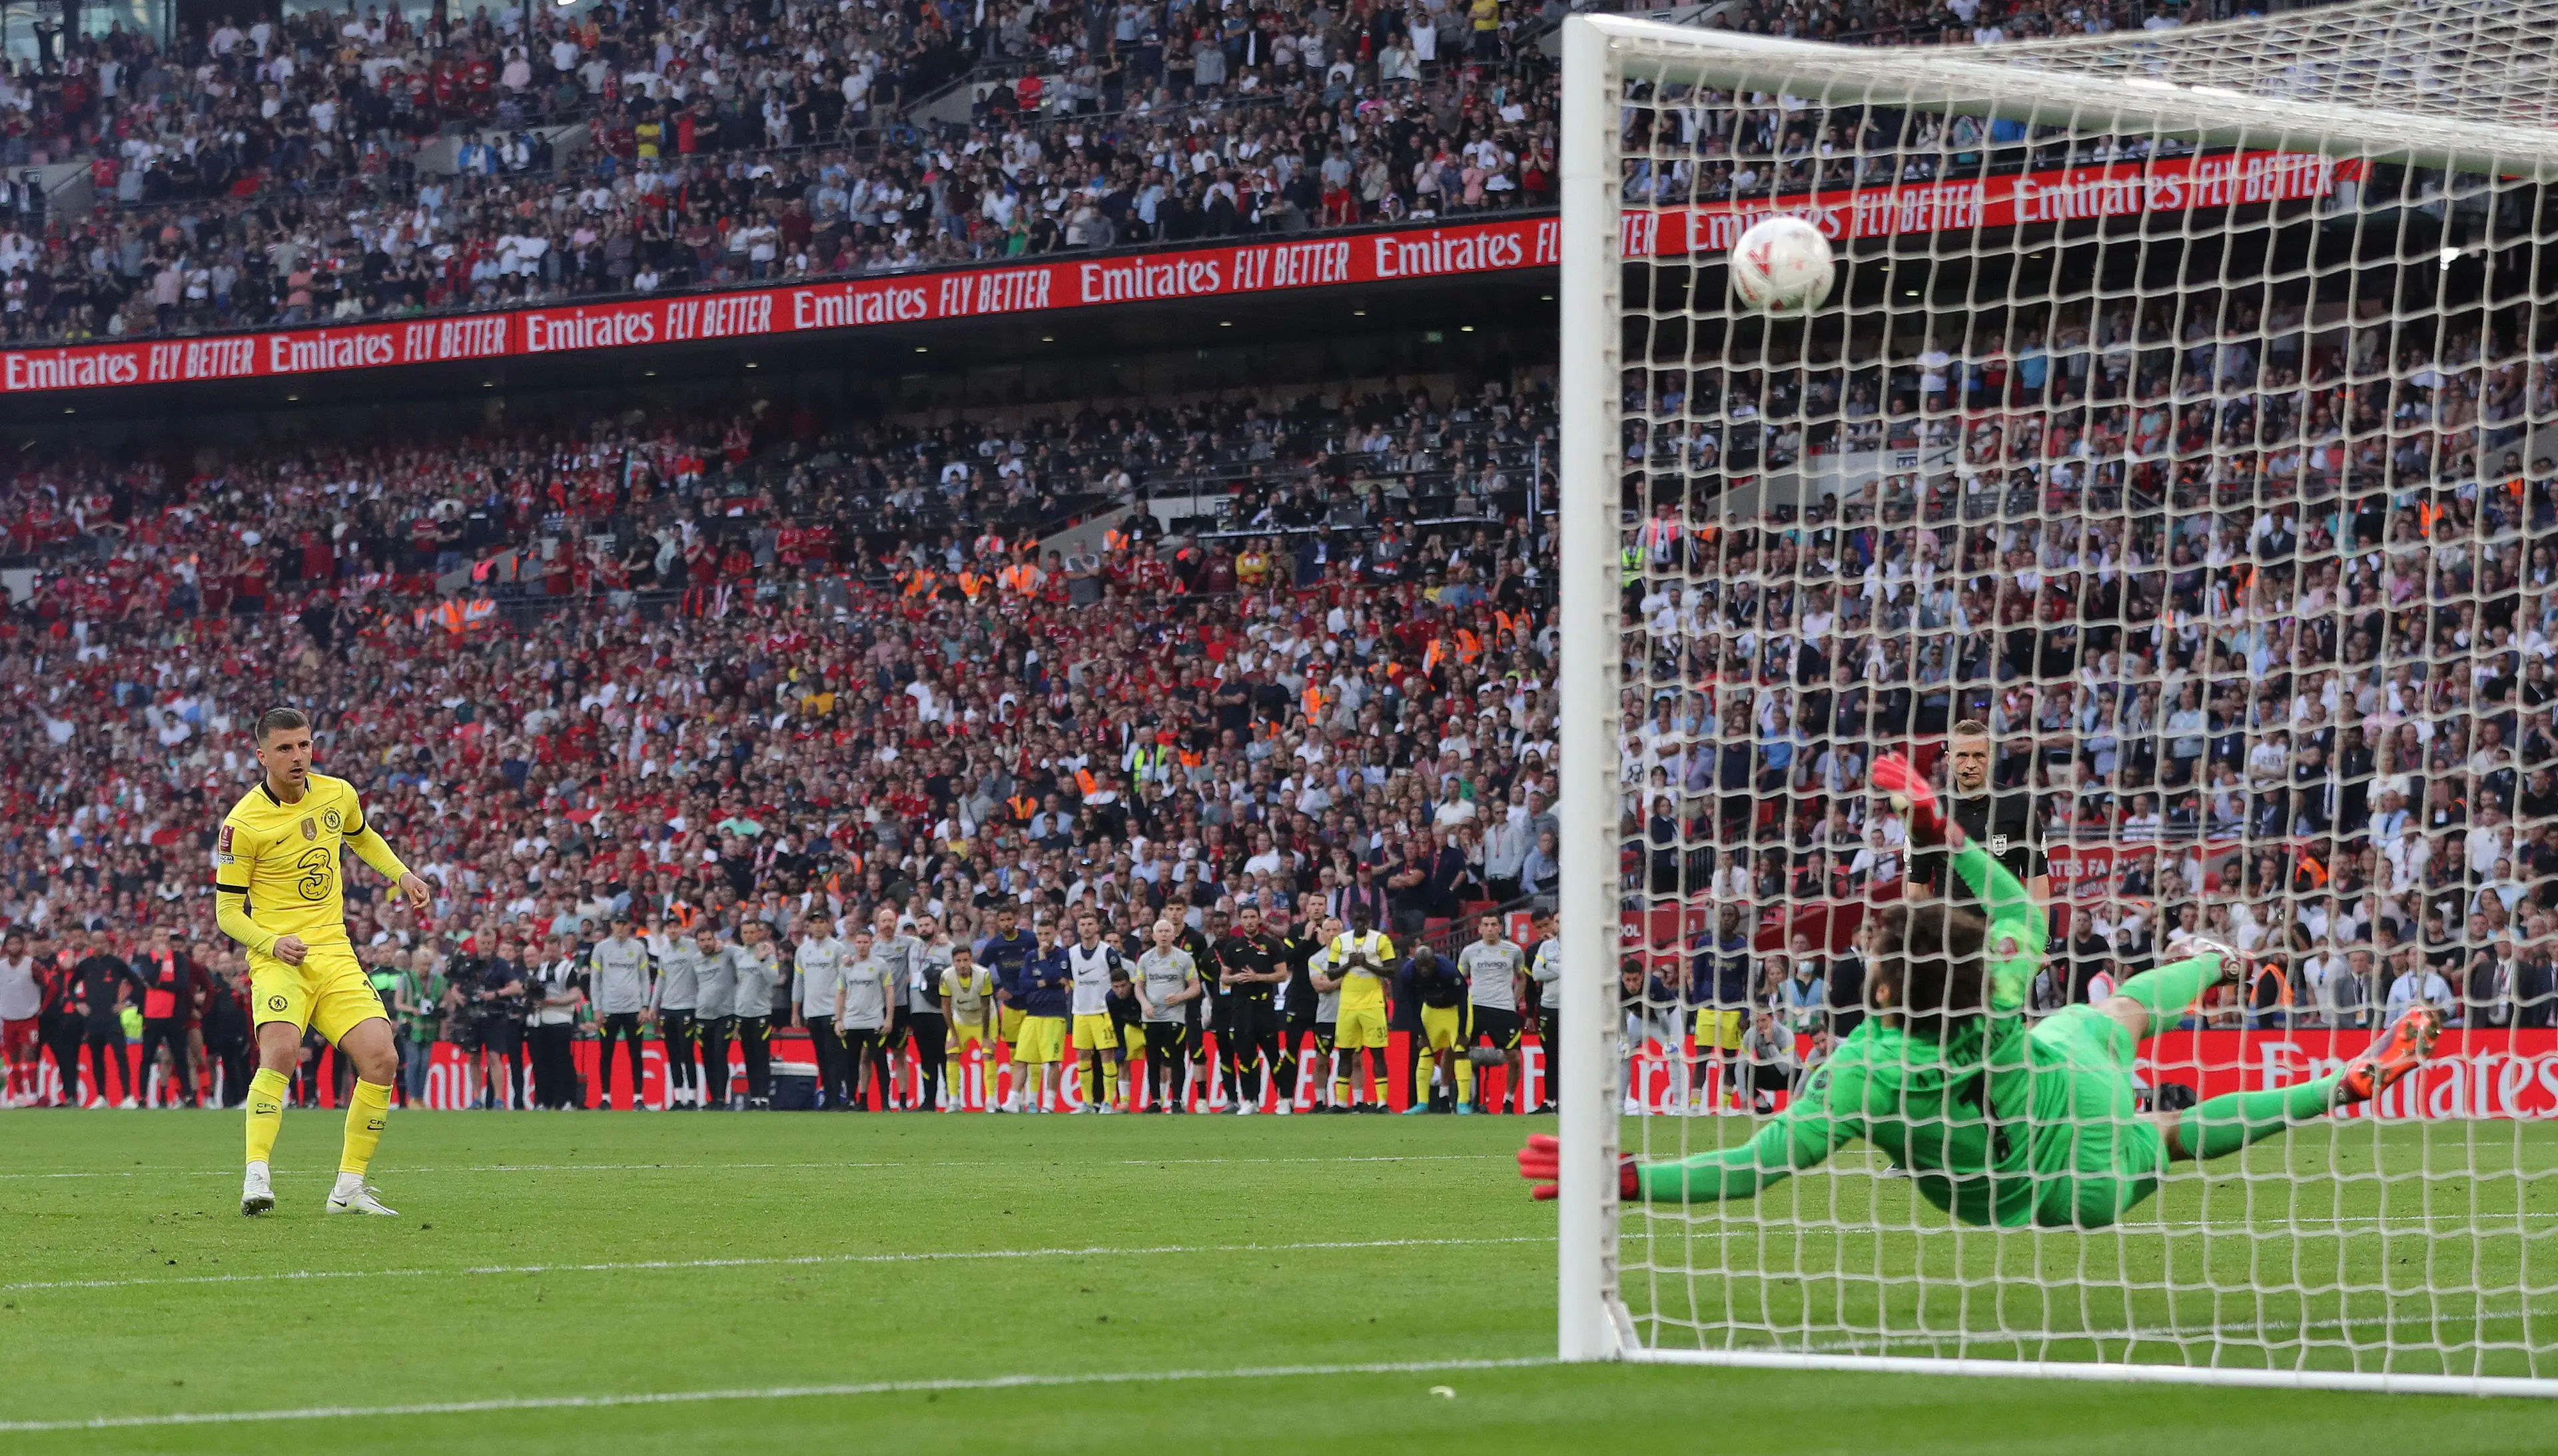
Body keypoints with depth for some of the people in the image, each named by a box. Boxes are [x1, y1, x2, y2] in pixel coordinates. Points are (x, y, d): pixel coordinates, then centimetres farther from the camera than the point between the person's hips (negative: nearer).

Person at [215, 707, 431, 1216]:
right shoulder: (243, 823, -10)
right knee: (281, 1051, -30)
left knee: (381, 1060, -7)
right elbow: (227, 912, -4)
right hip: (278, 959, -5)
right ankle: (256, 1178, -31)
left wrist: (401, 874, 14)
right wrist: (273, 944, -20)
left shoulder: (338, 794, 5)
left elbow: (362, 837, 30)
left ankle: (349, 1188, 4)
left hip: (335, 954, 5)